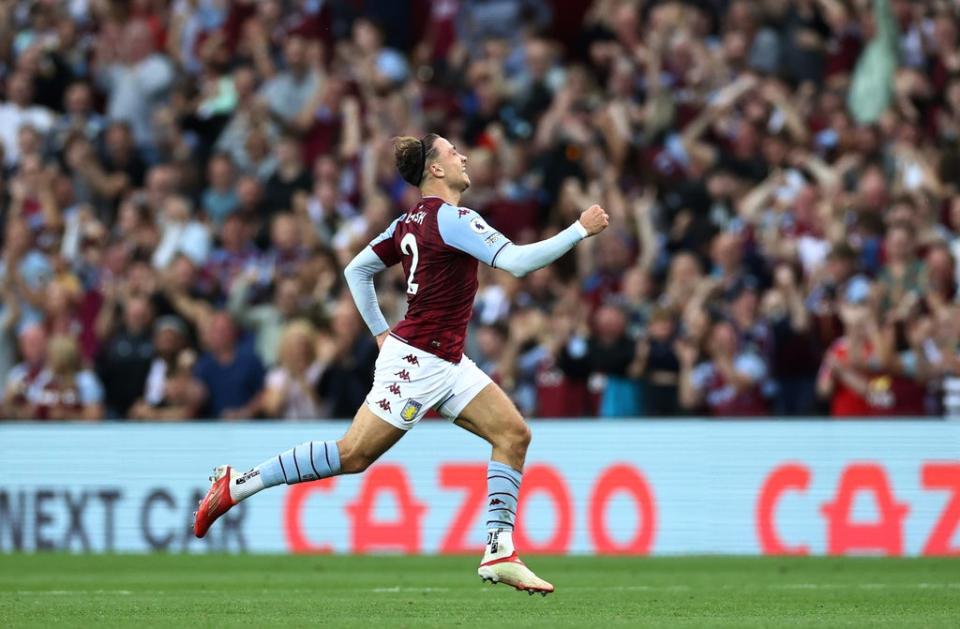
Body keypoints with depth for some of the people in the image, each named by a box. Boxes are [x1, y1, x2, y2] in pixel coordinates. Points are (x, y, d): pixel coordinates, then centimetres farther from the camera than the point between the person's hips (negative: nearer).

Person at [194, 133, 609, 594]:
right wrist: (581, 230, -17)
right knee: (353, 454, -7)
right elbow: (518, 262, -23)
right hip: (418, 361, -10)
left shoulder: (409, 222, 11)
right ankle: (235, 485, 1)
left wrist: (380, 331, 18)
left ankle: (499, 554, -2)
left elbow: (356, 270, 16)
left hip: (446, 363, 10)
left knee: (513, 434, 1)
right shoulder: (452, 218, -16)